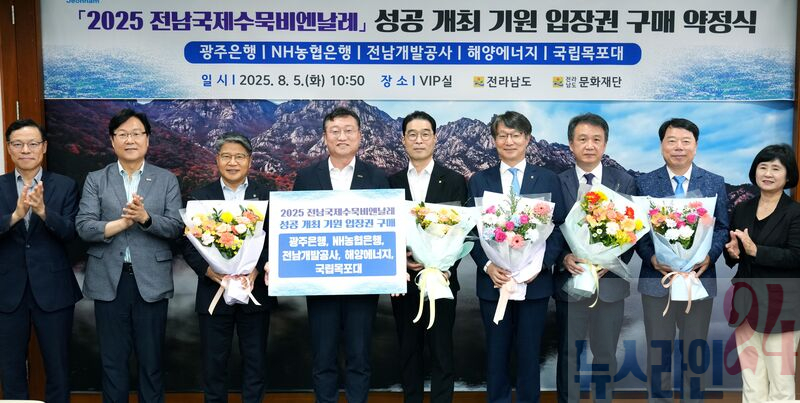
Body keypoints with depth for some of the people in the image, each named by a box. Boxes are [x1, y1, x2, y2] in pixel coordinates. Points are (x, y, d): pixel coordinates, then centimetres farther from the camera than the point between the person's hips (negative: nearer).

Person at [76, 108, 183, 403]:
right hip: (109, 280, 1)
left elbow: (176, 227, -3)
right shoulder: (95, 180, 6)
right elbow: (83, 226, -4)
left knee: (151, 359, 8)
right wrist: (122, 222, -18)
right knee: (112, 360, 9)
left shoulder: (166, 180, 5)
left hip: (151, 280, 0)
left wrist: (145, 217, -20)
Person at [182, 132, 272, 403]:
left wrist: (256, 271, -18)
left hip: (255, 292, 0)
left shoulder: (266, 196, 4)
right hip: (213, 292, 0)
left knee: (255, 361, 9)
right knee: (214, 362, 9)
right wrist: (211, 272, -16)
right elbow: (189, 245, -1)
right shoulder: (200, 197, 4)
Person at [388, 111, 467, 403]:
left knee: (442, 353, 4)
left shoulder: (454, 181, 0)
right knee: (409, 353, 12)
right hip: (404, 281, 2)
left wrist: (445, 269, -17)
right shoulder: (391, 182, 6)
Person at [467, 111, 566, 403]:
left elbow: (559, 229, 1)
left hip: (535, 280, 0)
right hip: (493, 280, 1)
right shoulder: (479, 181, 6)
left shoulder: (548, 180, 4)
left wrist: (540, 263, -13)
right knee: (496, 354, 10)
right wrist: (487, 265, -13)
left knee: (529, 354, 9)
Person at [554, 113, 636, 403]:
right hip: (569, 281, -1)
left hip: (610, 282, 1)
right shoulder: (556, 183, 0)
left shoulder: (625, 182, 3)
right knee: (569, 355, 9)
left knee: (605, 354, 13)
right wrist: (564, 257, -18)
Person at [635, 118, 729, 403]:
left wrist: (710, 256, -13)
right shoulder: (644, 183, 1)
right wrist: (652, 258, -16)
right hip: (656, 279, -1)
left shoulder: (715, 183, 4)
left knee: (696, 352, 12)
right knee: (658, 352, 9)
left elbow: (722, 228, 5)